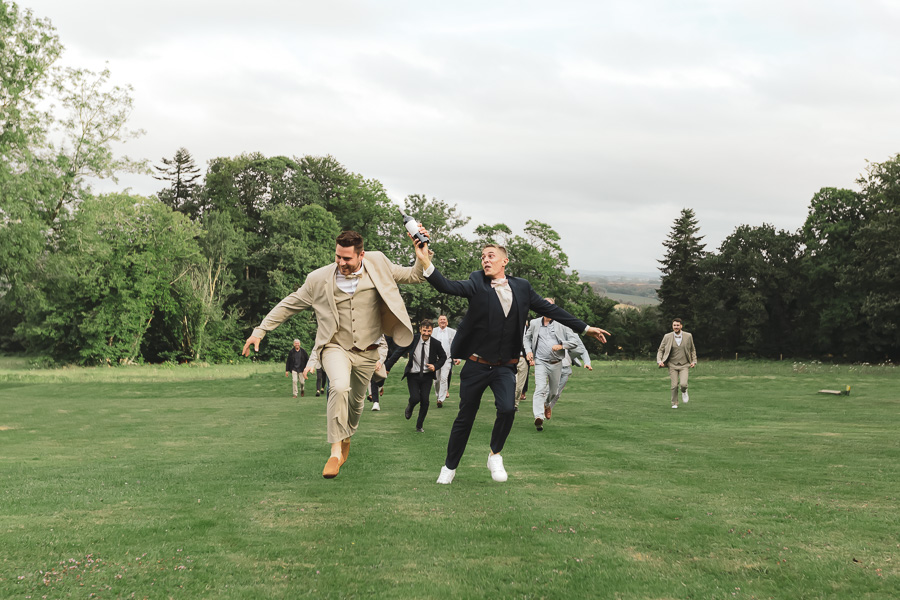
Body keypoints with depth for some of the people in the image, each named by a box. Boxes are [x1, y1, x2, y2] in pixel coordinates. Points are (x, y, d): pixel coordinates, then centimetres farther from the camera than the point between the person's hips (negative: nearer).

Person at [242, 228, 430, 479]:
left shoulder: (378, 265, -5)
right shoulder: (319, 279, -8)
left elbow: (414, 275, 5)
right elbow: (289, 305, 1)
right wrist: (260, 330, -1)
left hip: (366, 353, 3)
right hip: (336, 347, -3)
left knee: (356, 402, 17)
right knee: (340, 387, -31)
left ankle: (346, 438, 49)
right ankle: (335, 451, -22)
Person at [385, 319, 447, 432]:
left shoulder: (436, 344, -6)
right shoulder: (412, 340, -8)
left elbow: (443, 357, 12)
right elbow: (398, 353, -2)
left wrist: (436, 366, -7)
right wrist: (387, 367, -5)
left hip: (427, 376, 1)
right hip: (413, 375, -1)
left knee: (425, 400, -6)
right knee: (415, 398, -17)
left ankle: (419, 425, 16)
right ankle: (410, 407, 24)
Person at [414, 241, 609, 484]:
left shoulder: (521, 287, 3)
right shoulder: (477, 284, -5)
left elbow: (549, 309, 10)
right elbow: (448, 286, -21)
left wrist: (585, 328, 13)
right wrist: (426, 262, -39)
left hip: (505, 366, 1)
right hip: (476, 364, -1)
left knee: (507, 408, -22)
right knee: (465, 417, 7)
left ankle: (495, 455, 4)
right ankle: (449, 467, 27)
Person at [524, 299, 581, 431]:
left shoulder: (561, 325, 0)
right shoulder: (535, 323, 7)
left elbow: (574, 341, 1)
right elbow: (526, 338, 23)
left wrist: (561, 346, -13)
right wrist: (528, 351, 6)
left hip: (556, 363, 1)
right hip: (540, 362, -1)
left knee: (553, 390, 16)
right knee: (540, 389, -19)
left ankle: (547, 405, 49)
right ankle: (538, 417, -31)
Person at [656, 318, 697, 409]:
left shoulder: (688, 336, -1)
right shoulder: (667, 337, -2)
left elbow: (693, 350, 13)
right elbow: (660, 350, 5)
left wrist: (694, 361, 1)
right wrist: (659, 360, -11)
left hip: (684, 365, 0)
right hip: (672, 365, 0)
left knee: (683, 384, -17)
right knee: (674, 386, -5)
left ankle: (684, 391, 19)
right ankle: (674, 403, 17)